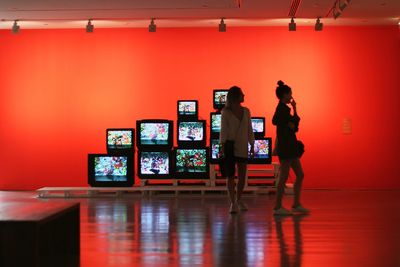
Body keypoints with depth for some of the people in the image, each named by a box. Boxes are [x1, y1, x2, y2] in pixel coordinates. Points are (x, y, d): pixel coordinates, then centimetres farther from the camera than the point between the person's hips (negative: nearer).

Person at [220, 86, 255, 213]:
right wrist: (223, 145, -13)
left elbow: (249, 129, 12)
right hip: (230, 146, -4)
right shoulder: (225, 112, -3)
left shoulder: (246, 111, 9)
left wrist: (252, 145, 8)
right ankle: (233, 203, 2)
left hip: (243, 147, 4)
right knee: (230, 175, -2)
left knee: (242, 175, 8)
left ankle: (239, 200, 25)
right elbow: (223, 129, -6)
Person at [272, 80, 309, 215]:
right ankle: (278, 207, -1)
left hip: (291, 147, 10)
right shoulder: (282, 108, -12)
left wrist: (294, 109, 23)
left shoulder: (284, 108, 17)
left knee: (300, 175, 12)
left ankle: (296, 204, 17)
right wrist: (288, 125, -17)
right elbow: (275, 121, -32)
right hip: (285, 147, -10)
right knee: (284, 177, -6)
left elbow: (294, 126, 24)